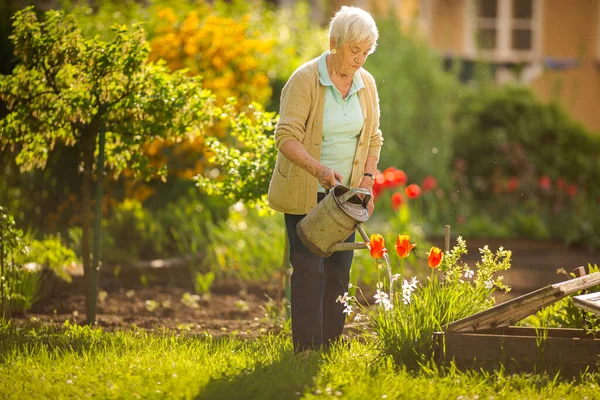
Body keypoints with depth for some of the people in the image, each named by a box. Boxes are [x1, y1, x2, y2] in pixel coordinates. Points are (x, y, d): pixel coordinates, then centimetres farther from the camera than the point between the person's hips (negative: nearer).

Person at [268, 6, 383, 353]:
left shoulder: (366, 83, 4)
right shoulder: (304, 80, -14)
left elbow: (373, 138, 13)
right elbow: (287, 136, -20)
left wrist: (368, 179, 0)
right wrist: (319, 169, -33)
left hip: (344, 192, 5)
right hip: (304, 193, -5)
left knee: (339, 269, 4)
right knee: (309, 268, -9)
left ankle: (331, 347, 9)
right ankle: (306, 349, -9)